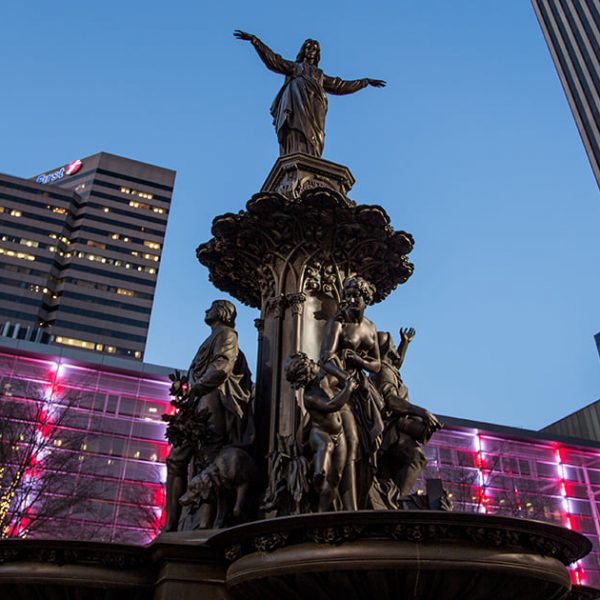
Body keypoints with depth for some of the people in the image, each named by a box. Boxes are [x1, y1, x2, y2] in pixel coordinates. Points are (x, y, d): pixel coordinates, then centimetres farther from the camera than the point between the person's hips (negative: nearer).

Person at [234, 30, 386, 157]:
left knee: (311, 137, -19)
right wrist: (254, 40, 12)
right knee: (295, 133, -26)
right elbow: (272, 59, 21)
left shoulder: (320, 75, 39)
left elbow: (340, 86, 40)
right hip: (296, 100, -3)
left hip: (313, 104, 3)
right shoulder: (293, 66, 31)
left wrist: (367, 81, 44)